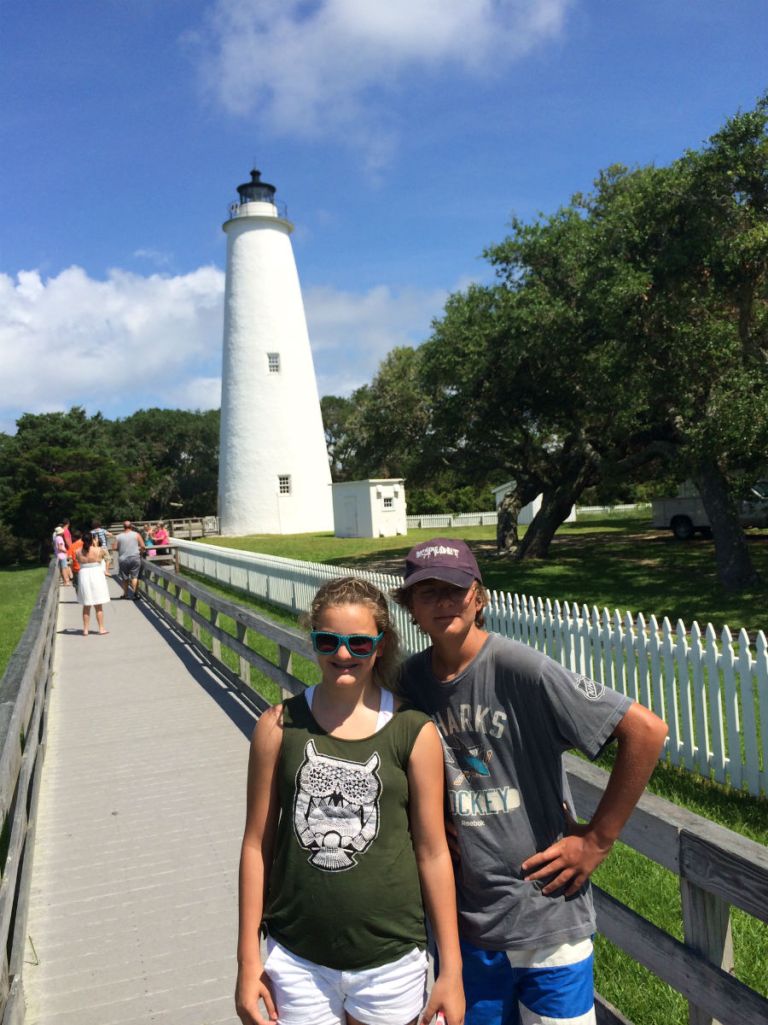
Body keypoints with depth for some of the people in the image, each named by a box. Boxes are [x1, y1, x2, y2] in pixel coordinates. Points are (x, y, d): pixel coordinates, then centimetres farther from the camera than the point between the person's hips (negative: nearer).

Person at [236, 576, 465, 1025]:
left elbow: (433, 852, -4)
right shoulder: (280, 726, -8)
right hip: (297, 960, 1)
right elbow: (258, 843, -2)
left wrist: (452, 968, 0)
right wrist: (249, 958, 2)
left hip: (390, 961, 0)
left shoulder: (415, 732, -10)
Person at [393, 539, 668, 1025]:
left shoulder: (522, 669, -20)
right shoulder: (410, 679, -4)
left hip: (548, 917, -4)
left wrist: (597, 840, -15)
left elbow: (646, 730, -21)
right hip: (468, 919, 4)